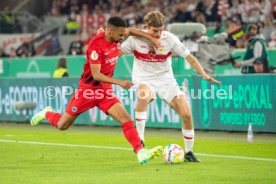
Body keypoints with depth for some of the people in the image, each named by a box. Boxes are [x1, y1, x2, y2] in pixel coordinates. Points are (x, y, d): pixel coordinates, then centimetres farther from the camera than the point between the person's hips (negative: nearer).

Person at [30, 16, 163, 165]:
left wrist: (152, 38, 8)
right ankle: (46, 114, 40)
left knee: (126, 119, -16)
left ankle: (140, 152, -24)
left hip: (105, 91, 5)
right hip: (88, 89, -5)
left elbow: (130, 31, 18)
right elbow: (96, 75, -26)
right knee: (62, 125, 8)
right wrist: (119, 82, -33)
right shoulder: (96, 45, -25)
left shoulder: (116, 38, -4)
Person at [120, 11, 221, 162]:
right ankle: (139, 137, -27)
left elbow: (189, 57, -7)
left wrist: (204, 75, -16)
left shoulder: (170, 39, -11)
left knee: (186, 114, -10)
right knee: (143, 96, -40)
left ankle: (188, 152, 10)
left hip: (165, 80, 2)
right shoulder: (136, 38, -11)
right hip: (144, 79, -2)